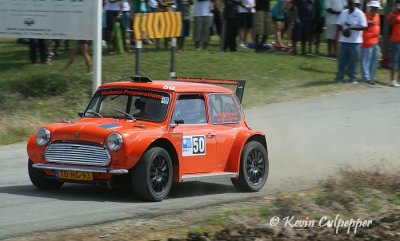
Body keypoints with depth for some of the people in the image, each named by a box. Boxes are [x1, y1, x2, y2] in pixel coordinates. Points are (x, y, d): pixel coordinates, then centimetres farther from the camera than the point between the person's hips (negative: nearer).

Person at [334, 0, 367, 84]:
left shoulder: (360, 14, -6)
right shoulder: (344, 12, 9)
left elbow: (364, 27, -11)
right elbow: (339, 25, 11)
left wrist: (351, 27, -20)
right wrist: (343, 30, -11)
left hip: (355, 41, -4)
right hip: (343, 40, 4)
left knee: (353, 60, 1)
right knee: (341, 59, 4)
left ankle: (353, 78, 10)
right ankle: (339, 77, 9)